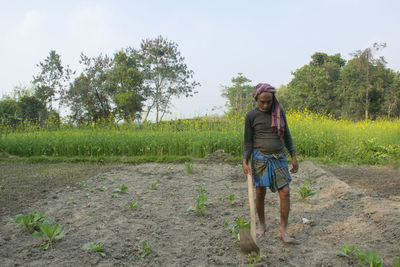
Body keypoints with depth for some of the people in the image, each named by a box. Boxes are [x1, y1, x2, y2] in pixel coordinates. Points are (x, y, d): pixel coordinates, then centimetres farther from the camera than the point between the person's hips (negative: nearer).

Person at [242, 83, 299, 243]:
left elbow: (286, 135, 12)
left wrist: (294, 157, 9)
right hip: (260, 158, -2)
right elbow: (248, 141, -1)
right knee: (260, 194, 7)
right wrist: (245, 161, -14)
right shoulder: (251, 116, -4)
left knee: (285, 193, -4)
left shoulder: (280, 112, 5)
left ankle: (283, 230, 8)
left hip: (279, 158, 3)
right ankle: (262, 225, 29)